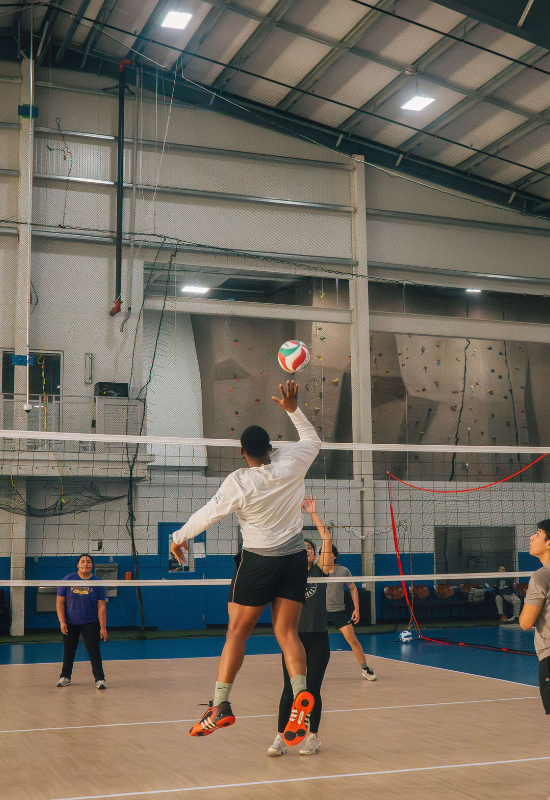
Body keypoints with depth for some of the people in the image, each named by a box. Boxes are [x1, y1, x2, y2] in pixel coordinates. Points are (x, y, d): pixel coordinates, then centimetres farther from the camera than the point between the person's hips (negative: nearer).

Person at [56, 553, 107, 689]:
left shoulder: (97, 583, -4)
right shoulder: (68, 580, -4)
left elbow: (101, 607, -4)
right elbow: (60, 602, -2)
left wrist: (103, 627, -9)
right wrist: (62, 622, -9)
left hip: (90, 623, -1)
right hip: (70, 623, 1)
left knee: (94, 650, -6)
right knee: (68, 650, 11)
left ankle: (100, 679, -3)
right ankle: (65, 677, 27)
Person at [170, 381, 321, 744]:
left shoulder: (239, 483, -15)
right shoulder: (291, 462, -6)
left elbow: (208, 514, -5)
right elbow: (314, 440, 15)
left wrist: (180, 537, 10)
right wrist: (294, 410, 17)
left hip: (258, 561, -4)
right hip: (295, 558, 4)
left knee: (237, 633, 4)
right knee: (287, 633, 5)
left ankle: (220, 705, 3)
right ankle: (301, 692, -15)